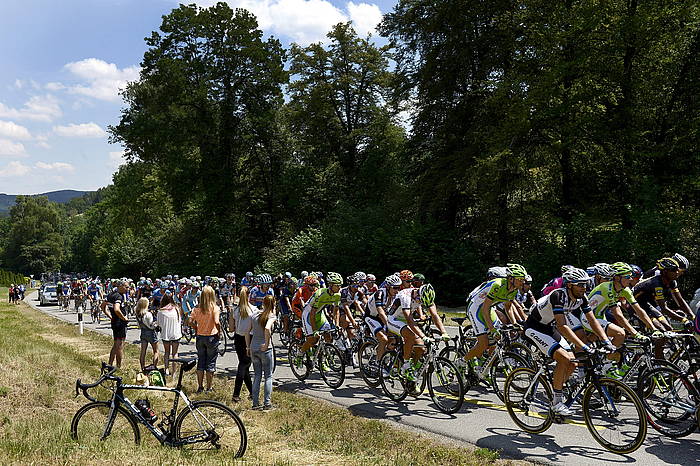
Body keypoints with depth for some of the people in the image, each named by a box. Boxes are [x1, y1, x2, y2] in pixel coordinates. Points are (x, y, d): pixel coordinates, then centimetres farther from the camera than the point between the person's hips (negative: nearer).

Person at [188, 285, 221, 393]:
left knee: (200, 362, 14)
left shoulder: (197, 308, -3)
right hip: (212, 337, -3)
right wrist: (219, 331, -5)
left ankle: (200, 387, 19)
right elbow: (217, 322, -22)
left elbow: (190, 321, -5)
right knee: (210, 364, 7)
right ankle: (209, 388, 11)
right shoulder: (214, 308, -13)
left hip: (200, 337, 3)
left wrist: (197, 329, 11)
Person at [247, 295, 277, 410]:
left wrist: (248, 347, 15)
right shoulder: (271, 316, -11)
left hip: (254, 349, 5)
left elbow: (247, 332, 7)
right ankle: (267, 403, 7)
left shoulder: (254, 315, 5)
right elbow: (267, 329, -30)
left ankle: (255, 403, 16)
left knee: (257, 376, 14)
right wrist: (267, 343, -19)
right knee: (268, 376, 8)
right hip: (265, 349, -5)